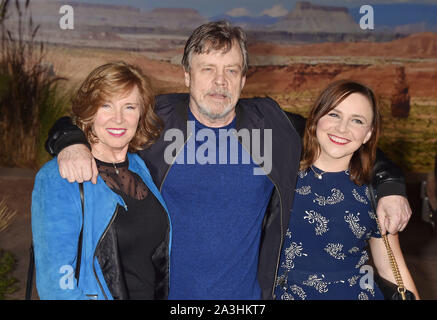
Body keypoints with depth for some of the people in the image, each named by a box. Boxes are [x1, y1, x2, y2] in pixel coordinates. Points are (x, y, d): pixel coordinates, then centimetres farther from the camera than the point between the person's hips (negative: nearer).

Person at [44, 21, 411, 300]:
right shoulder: (155, 120, -7)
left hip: (248, 292, 2)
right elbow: (79, 123, 1)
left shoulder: (273, 123, -1)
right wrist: (71, 144, -22)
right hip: (164, 290, -1)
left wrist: (390, 186, 1)